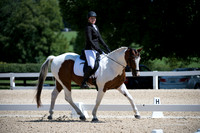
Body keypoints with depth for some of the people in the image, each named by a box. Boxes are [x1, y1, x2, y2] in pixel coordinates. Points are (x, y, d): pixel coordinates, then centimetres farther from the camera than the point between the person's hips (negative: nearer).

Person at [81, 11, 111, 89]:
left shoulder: (96, 27, 17)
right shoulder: (88, 28, -9)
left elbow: (100, 39, 21)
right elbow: (90, 41, -17)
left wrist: (106, 48, 12)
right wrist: (98, 49, -23)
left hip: (97, 49, 10)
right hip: (89, 50, -10)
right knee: (91, 65, -30)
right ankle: (83, 83, -23)